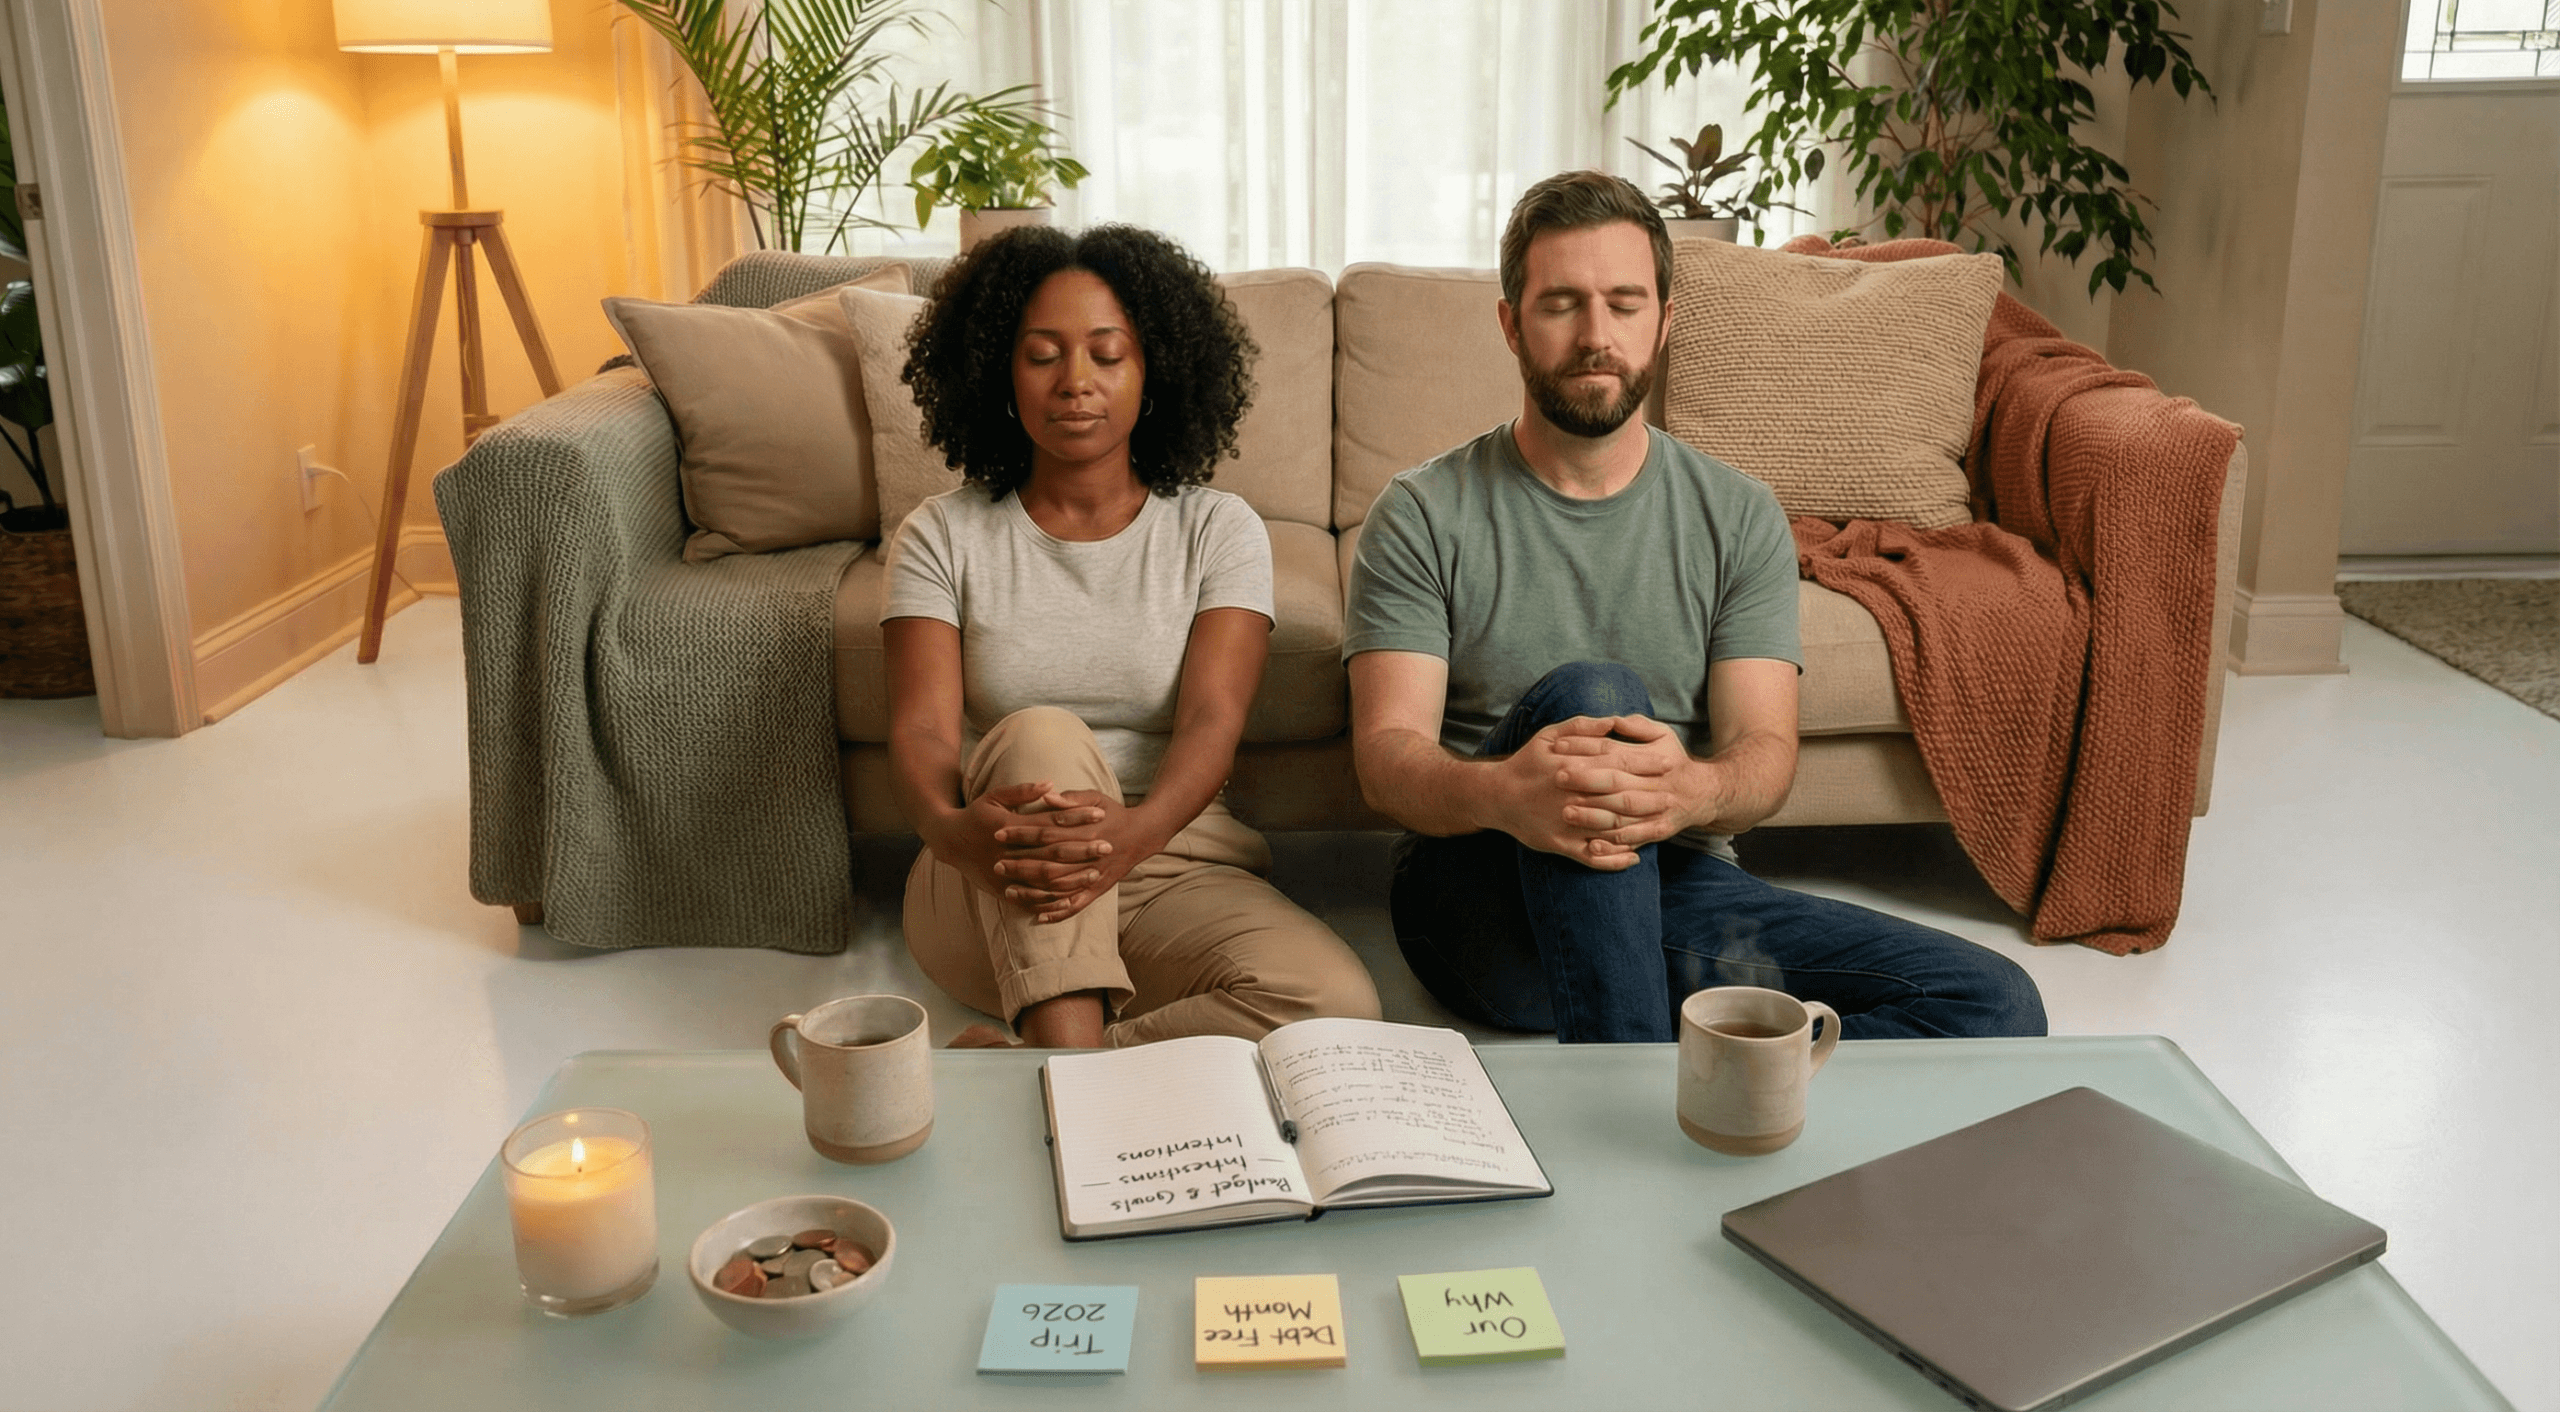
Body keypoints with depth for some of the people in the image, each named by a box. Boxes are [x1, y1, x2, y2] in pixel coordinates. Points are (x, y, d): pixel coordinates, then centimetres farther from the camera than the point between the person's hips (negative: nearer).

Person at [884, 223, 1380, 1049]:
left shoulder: (1217, 531, 6)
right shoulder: (943, 537, 6)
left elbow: (1212, 722, -10)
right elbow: (920, 732, -8)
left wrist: (1137, 831, -34)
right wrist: (954, 830, -34)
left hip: (1172, 868, 1)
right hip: (992, 902, 0)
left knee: (1336, 1005, -28)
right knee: (1043, 738, -33)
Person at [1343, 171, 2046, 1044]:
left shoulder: (1739, 517, 7)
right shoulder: (1423, 515, 0)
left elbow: (1765, 749, -3)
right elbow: (1386, 756, -10)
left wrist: (1694, 792, -30)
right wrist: (1501, 793, -35)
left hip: (1678, 886, 3)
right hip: (1480, 894, -3)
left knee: (1996, 1006, -16)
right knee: (1588, 691, -33)